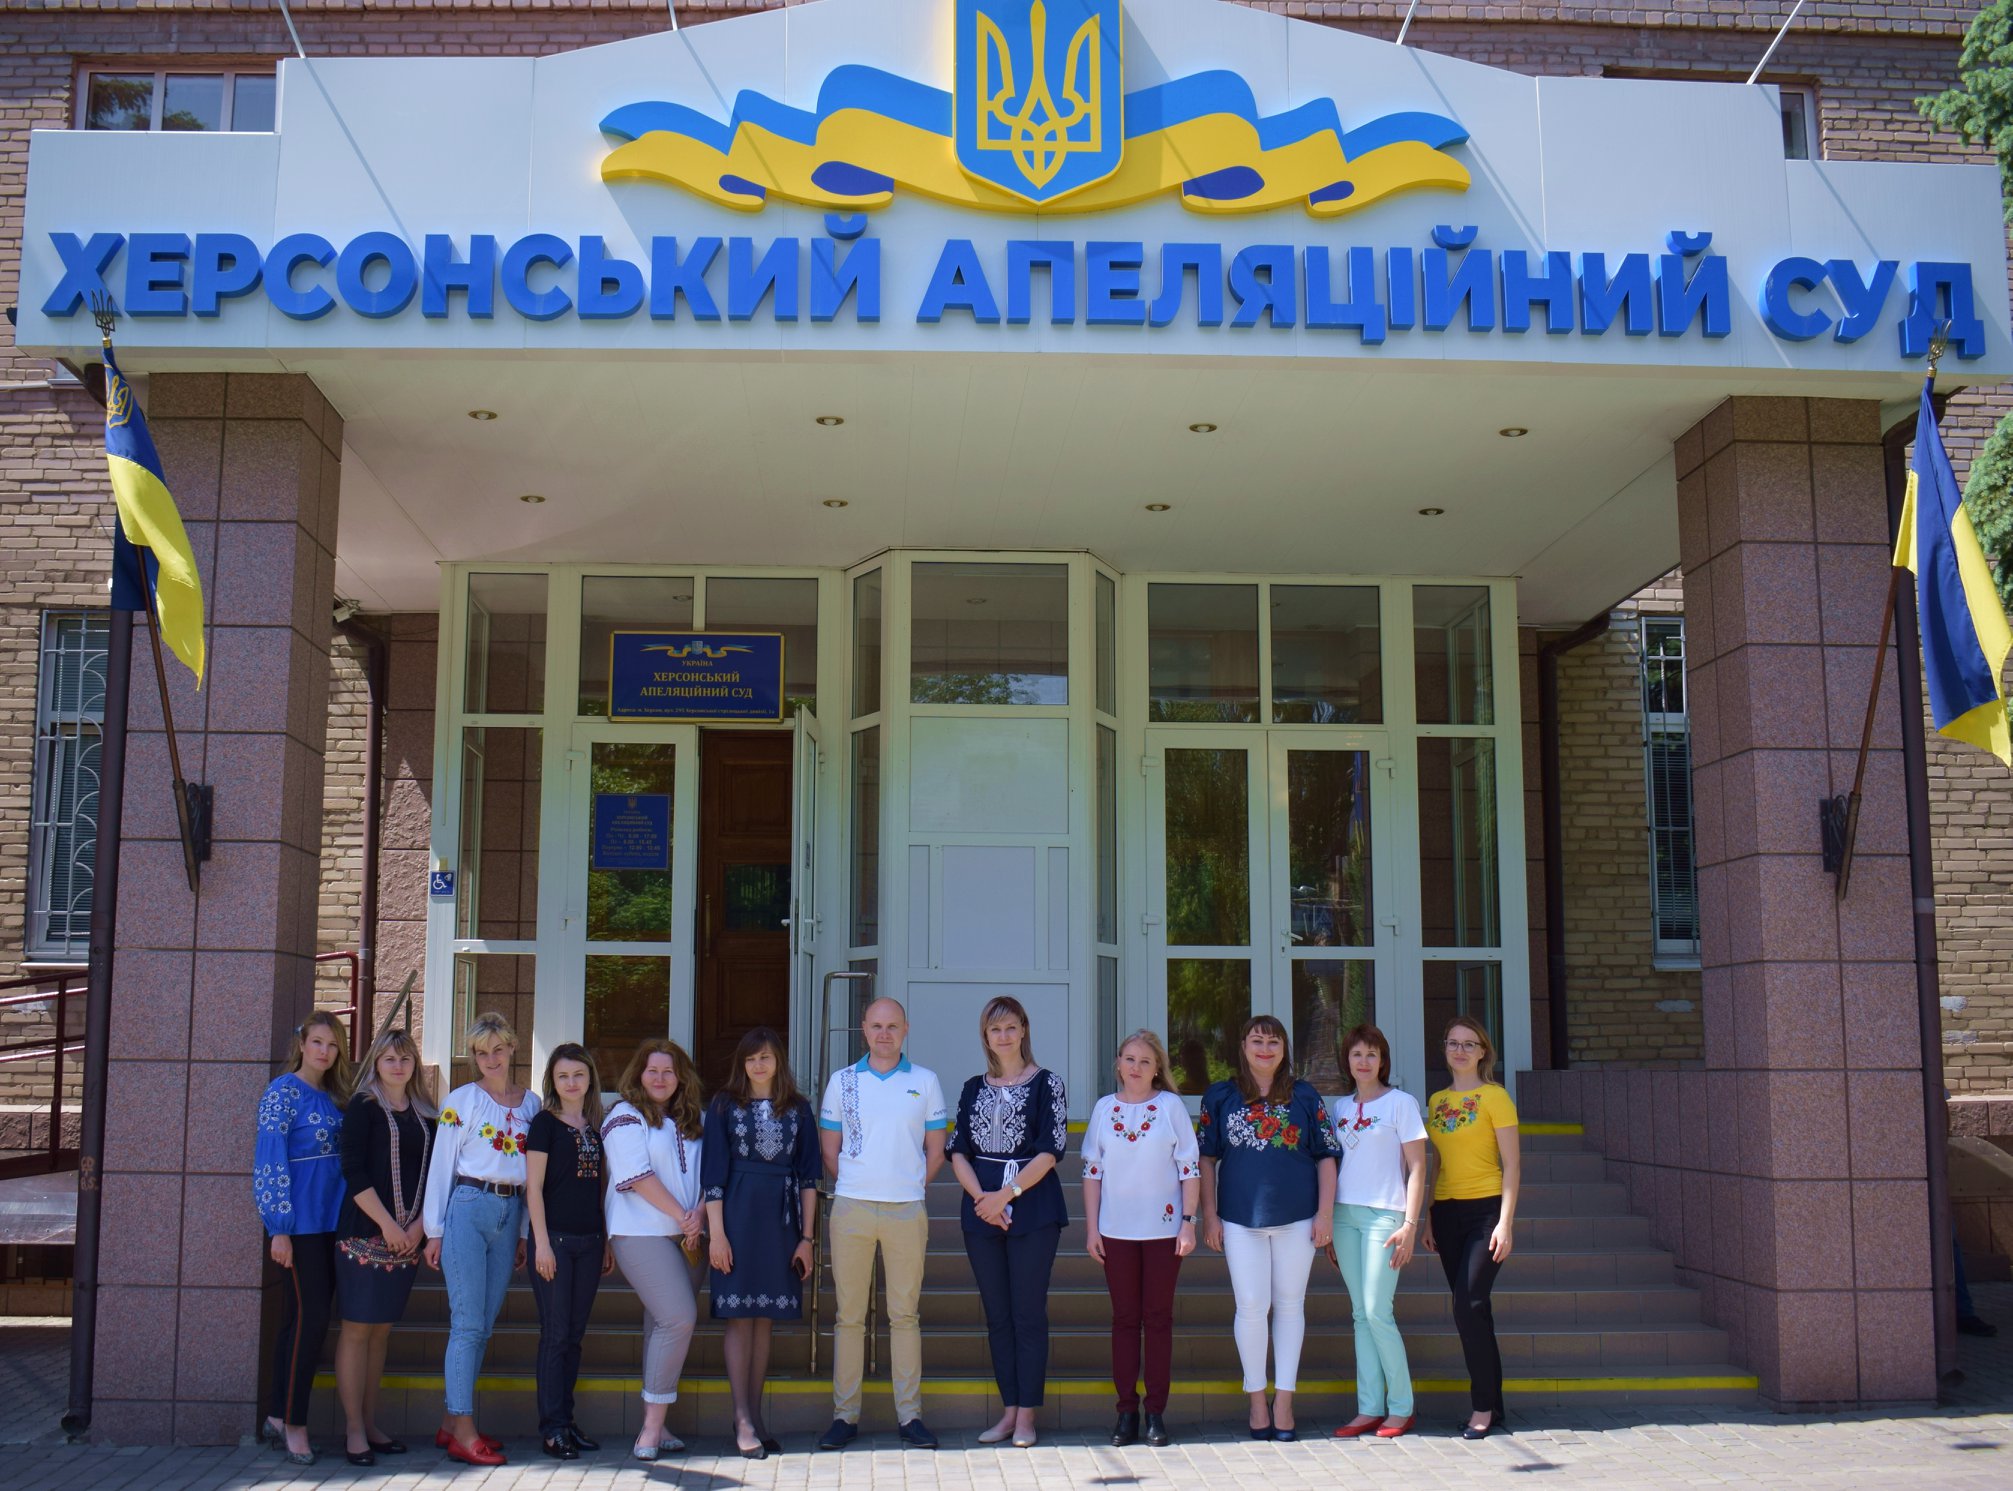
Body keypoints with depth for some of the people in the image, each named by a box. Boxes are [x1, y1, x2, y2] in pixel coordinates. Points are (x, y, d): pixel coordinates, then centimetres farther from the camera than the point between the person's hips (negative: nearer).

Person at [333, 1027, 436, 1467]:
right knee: (357, 1328, -3)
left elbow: (434, 1173, 11)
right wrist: (387, 1224, -14)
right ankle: (354, 1430, 2)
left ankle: (370, 1424, 16)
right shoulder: (364, 1107, -2)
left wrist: (420, 1225, -2)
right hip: (365, 1233, -5)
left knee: (382, 1330, 9)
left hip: (408, 1237, 5)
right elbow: (353, 1171, -10)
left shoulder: (425, 1113, 12)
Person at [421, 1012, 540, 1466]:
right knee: (468, 1323, -7)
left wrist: (526, 1232, 13)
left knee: (484, 1325, 8)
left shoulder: (532, 1103, 11)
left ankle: (451, 1423, 17)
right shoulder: (462, 1100, -1)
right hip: (469, 1209, -5)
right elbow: (441, 1164, 0)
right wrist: (434, 1231, -3)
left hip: (510, 1212, 5)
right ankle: (463, 1432, -4)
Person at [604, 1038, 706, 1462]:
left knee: (663, 1323, 8)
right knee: (679, 1318, -16)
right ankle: (653, 1426, -10)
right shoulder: (626, 1116, -2)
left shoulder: (695, 1120, 16)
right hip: (641, 1232, -6)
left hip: (681, 1235, 6)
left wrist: (700, 1214, -6)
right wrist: (682, 1216, -11)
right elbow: (636, 1175, -11)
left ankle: (654, 1426, 14)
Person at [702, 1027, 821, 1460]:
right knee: (740, 1317, -4)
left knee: (766, 1320, 6)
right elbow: (713, 1172, 0)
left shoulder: (797, 1109, 8)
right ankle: (743, 1422, -3)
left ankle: (755, 1419, 12)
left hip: (781, 1220, 2)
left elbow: (808, 1176, 8)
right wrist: (716, 1232, -7)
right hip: (739, 1216, -2)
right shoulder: (725, 1105, 3)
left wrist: (807, 1236, 3)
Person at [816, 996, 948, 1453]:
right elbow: (829, 1149, 11)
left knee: (905, 1315, 3)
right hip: (851, 1209, 0)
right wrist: (855, 1185, 5)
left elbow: (935, 1150, 10)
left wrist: (910, 1186, 4)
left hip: (907, 1210, 0)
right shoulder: (842, 1081, 7)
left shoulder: (925, 1082, 7)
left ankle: (910, 1415, 9)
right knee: (848, 1315, 3)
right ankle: (844, 1415, 9)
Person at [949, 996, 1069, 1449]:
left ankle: (1027, 1415, 3)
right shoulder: (973, 1089, 12)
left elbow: (1050, 1151, -7)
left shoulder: (1046, 1083, 0)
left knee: (1029, 1312, -2)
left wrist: (1006, 1194, -14)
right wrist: (981, 1197, -9)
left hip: (1032, 1210, -4)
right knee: (997, 1314, 7)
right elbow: (958, 1151, 7)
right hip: (981, 1206, 4)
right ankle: (1008, 1410, 14)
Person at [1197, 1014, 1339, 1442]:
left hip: (1297, 1216, 1)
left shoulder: (1305, 1097, 4)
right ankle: (1257, 1400, 11)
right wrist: (1209, 1214, 1)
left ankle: (1284, 1401, 15)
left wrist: (1325, 1213, -1)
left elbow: (1326, 1157, 5)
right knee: (1251, 1307, -2)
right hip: (1241, 1218, -1)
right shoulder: (1220, 1097, 4)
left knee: (1290, 1305, 6)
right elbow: (1207, 1158, 6)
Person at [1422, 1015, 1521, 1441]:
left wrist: (1506, 1222, -14)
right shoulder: (1436, 1101, 13)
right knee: (1471, 1309, 7)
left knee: (1469, 1306, -14)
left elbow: (1510, 1163, -7)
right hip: (1447, 1212, 6)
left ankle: (1483, 1406, -5)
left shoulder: (1494, 1096, -5)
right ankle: (1492, 1404, 14)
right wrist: (1428, 1219, 13)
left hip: (1485, 1209, -6)